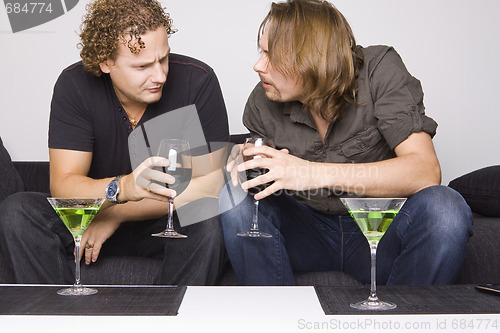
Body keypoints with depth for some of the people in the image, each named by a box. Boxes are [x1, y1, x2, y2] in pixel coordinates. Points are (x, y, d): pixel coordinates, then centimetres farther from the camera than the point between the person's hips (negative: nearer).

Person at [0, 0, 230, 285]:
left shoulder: (197, 81, -17)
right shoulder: (75, 85, -13)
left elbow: (207, 186, -18)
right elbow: (63, 186, -18)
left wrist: (114, 215, -17)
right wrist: (122, 187, -41)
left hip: (173, 222, -1)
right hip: (94, 218, 2)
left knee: (212, 221, -33)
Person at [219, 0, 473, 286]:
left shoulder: (379, 70, -14)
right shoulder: (263, 103, -5)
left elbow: (426, 171, -26)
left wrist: (317, 174, -36)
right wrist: (242, 167, -16)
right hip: (309, 232, 3)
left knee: (444, 208, -33)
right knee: (235, 196, -22)